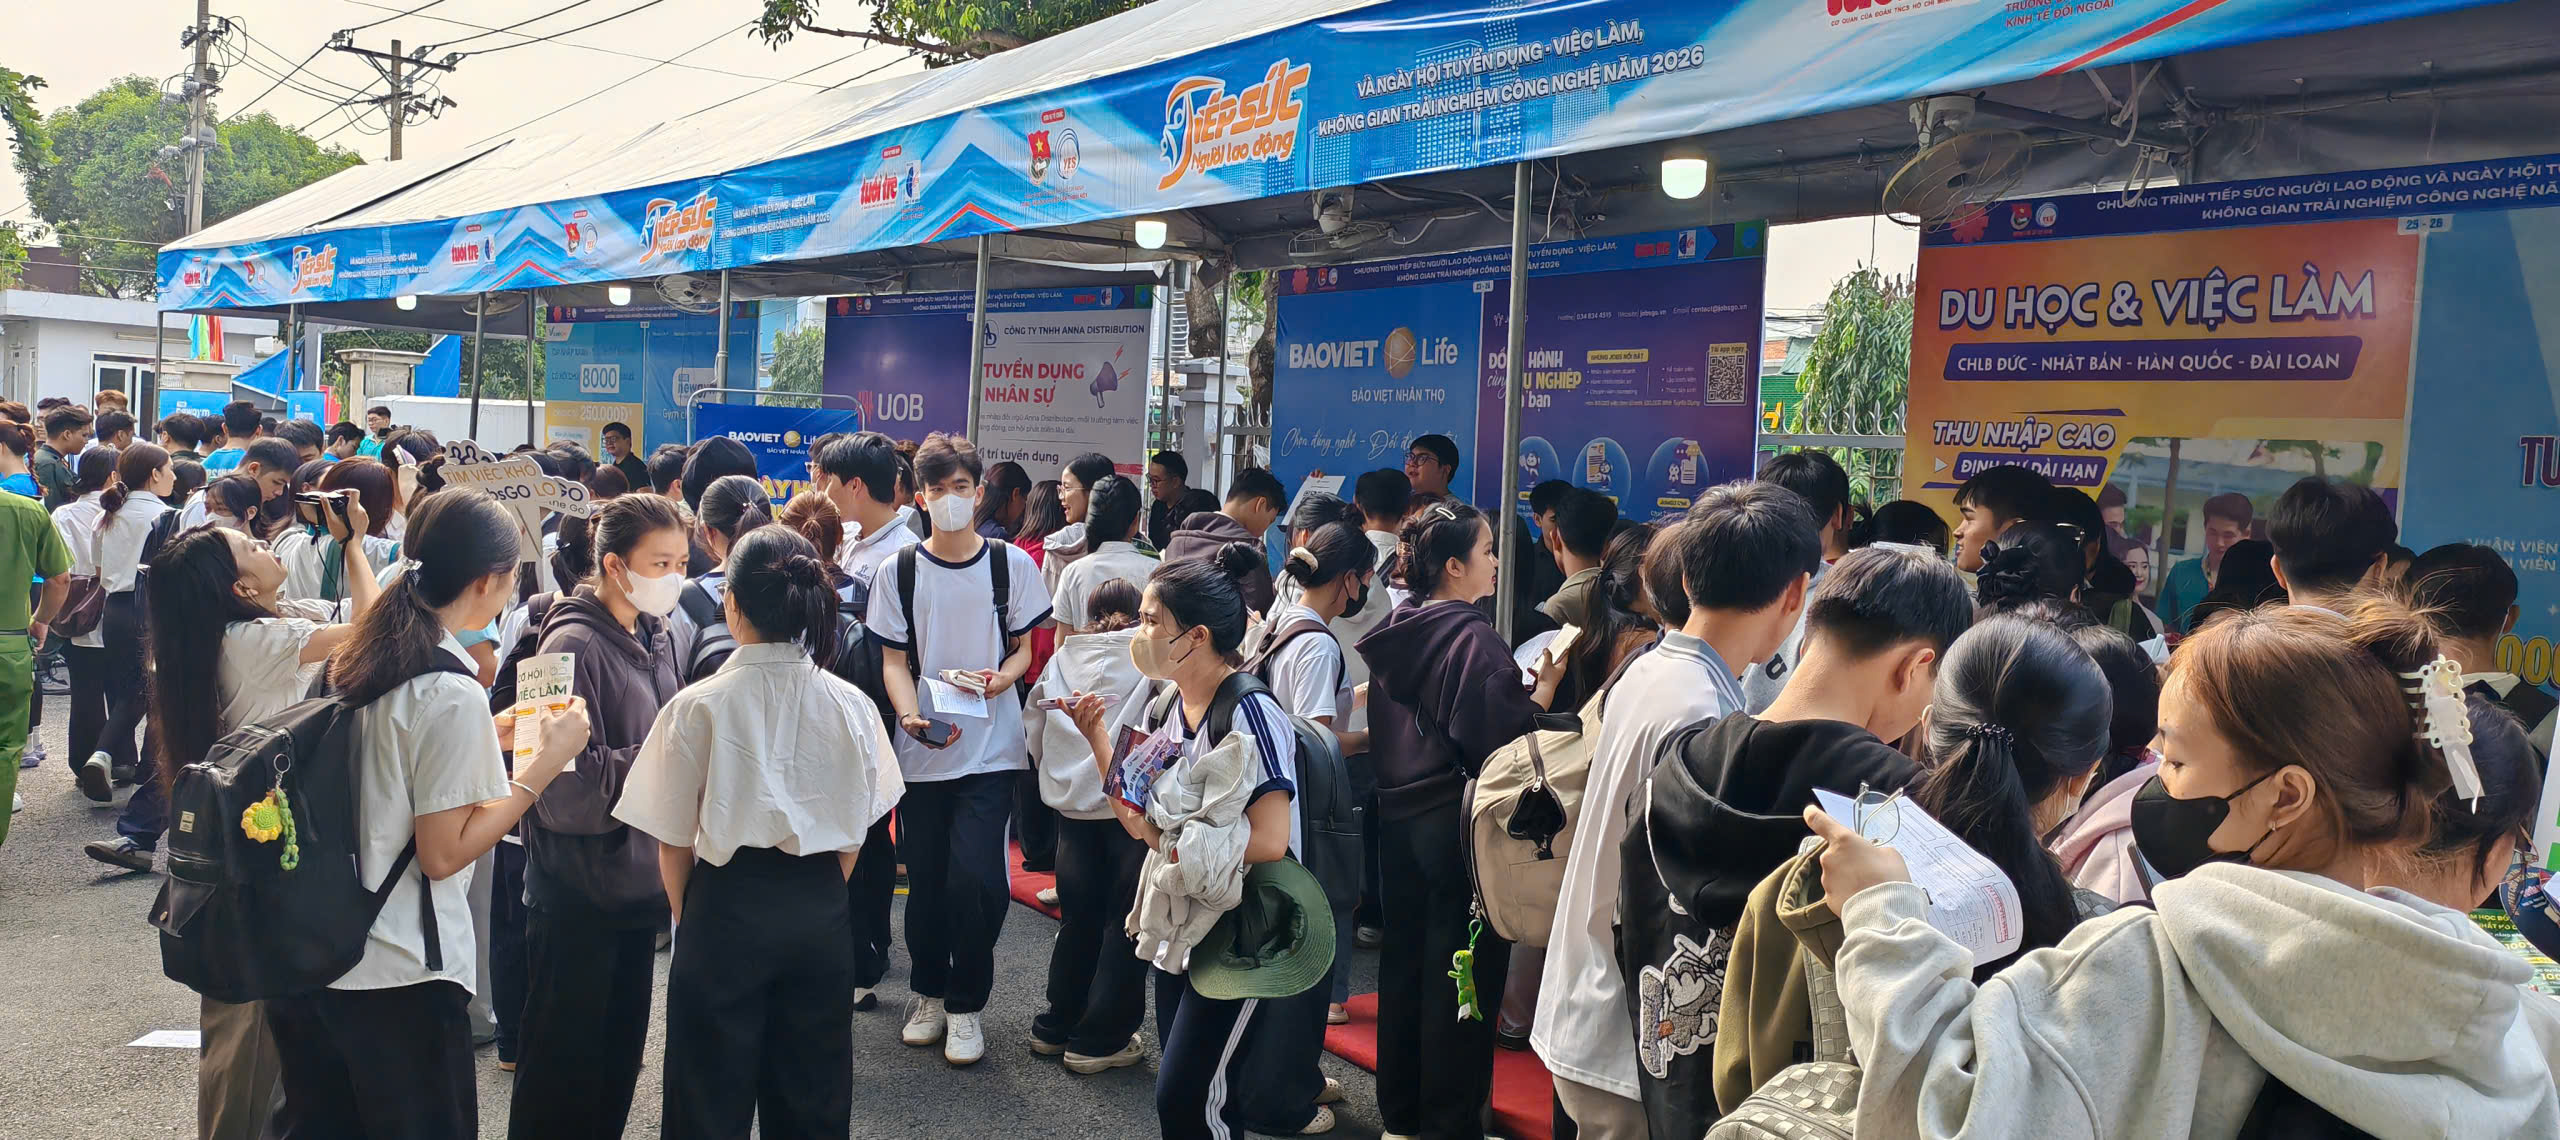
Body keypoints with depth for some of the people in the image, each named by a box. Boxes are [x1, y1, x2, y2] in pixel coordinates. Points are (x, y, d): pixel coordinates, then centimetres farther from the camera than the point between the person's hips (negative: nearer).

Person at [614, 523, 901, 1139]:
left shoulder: (697, 707, -14)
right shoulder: (851, 706, -6)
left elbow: (673, 840, -6)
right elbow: (854, 833, 3)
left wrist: (686, 914, 11)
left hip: (727, 906, -3)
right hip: (819, 910, 3)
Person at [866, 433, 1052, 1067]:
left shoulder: (1012, 564, 2)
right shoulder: (899, 571, 3)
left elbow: (1029, 644, 8)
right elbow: (894, 660, 2)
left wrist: (1004, 676, -14)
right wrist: (912, 716, -17)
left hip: (990, 749, -1)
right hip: (921, 749, 2)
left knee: (974, 878, -11)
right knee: (925, 879, 7)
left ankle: (966, 1004, 8)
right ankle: (929, 994, 29)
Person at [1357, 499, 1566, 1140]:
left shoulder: (1396, 633, 7)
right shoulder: (1472, 638, -17)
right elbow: (1503, 741, -21)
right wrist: (1546, 683, -10)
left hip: (1399, 820, 8)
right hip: (1459, 827, -8)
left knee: (1405, 962, 15)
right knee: (1460, 978, 2)